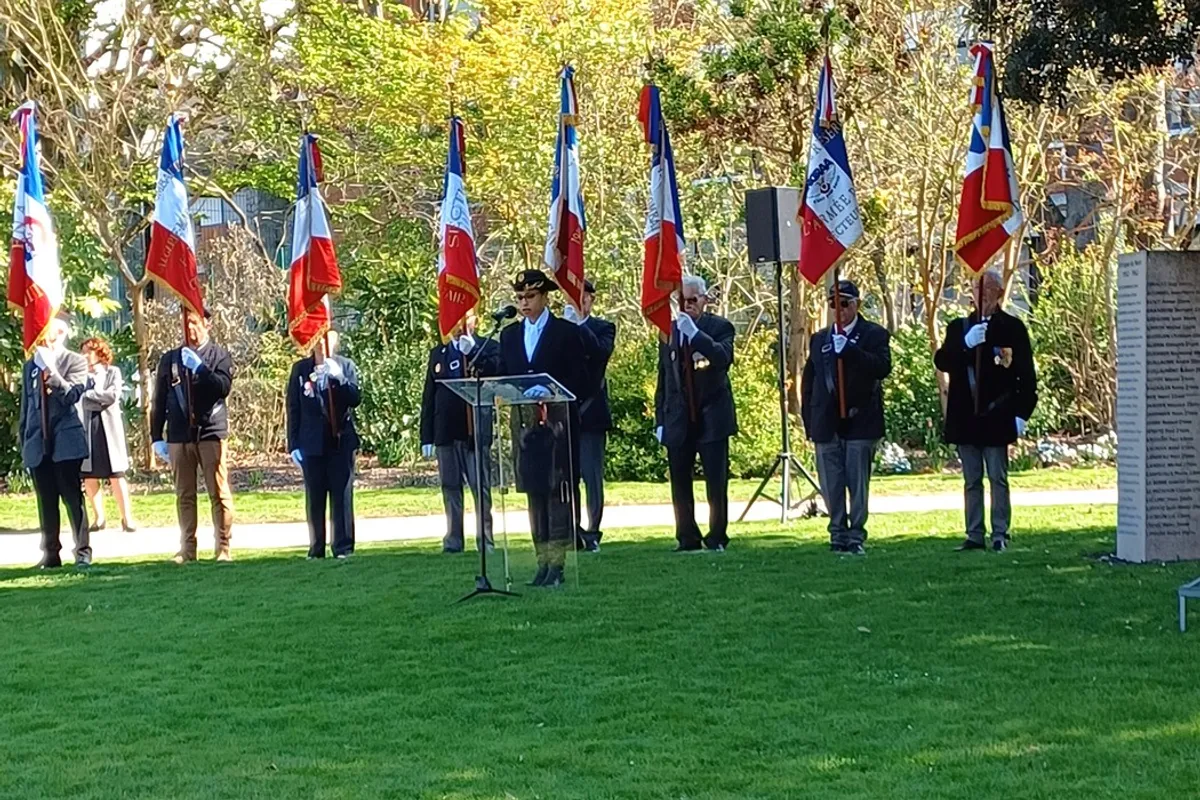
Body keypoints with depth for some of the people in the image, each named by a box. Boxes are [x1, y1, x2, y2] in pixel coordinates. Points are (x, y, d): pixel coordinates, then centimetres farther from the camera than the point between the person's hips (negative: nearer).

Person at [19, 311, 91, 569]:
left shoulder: (76, 362, 3)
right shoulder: (31, 366, 14)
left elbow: (72, 395, -12)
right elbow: (25, 408, 17)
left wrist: (51, 370, -22)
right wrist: (24, 444, 14)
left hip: (66, 441, -4)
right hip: (38, 443, 4)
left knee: (73, 497, -3)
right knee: (46, 502, 6)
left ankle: (83, 551, 0)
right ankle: (50, 553, 10)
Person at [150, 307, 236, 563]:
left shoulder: (220, 355, 5)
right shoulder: (170, 359, 12)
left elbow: (223, 387, -10)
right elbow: (159, 401, 12)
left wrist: (199, 368, -18)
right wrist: (157, 437, 8)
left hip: (211, 433, -3)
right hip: (179, 436, 3)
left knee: (219, 493, -4)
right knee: (184, 495, 5)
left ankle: (223, 547, 0)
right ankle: (187, 549, 10)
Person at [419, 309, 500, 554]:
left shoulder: (488, 348, 5)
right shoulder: (438, 354, 15)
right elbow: (428, 396, 13)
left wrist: (472, 351, -20)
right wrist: (426, 437, 7)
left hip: (475, 430, -3)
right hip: (445, 432, 4)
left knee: (481, 488, -4)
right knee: (450, 488, 6)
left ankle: (485, 540, -1)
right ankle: (453, 540, 10)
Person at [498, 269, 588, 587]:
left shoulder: (567, 333, 0)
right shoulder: (509, 335, 14)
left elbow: (579, 379, -5)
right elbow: (503, 377, 15)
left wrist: (549, 392, -19)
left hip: (557, 424, -5)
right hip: (524, 423, 5)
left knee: (558, 491, -6)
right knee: (534, 493, 7)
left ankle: (557, 563, -5)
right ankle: (542, 563, 11)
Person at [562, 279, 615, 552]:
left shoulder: (603, 328, 5)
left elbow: (601, 352, -17)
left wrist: (579, 324, -17)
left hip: (591, 413, -3)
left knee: (592, 475, -3)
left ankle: (593, 532, 1)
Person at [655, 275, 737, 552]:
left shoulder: (720, 327, 0)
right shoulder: (669, 331, 12)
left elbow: (725, 358, -20)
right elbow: (663, 379, 14)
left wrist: (696, 334, -28)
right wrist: (660, 419, 10)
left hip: (712, 417, -4)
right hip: (678, 420, 4)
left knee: (716, 484, -1)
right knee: (680, 485, 4)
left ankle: (717, 538, 7)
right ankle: (687, 539, 11)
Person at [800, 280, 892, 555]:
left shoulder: (874, 335, 3)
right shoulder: (819, 339, 16)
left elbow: (883, 367, -14)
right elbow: (808, 381, 17)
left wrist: (849, 350, -22)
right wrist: (809, 420, 9)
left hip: (859, 421, -4)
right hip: (826, 424, 4)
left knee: (858, 482, -4)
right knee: (831, 485, 4)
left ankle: (856, 537, 1)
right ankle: (838, 535, 12)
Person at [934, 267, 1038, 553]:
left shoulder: (1012, 327, 1)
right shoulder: (959, 327, 12)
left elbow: (1026, 374, -2)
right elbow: (941, 361, -1)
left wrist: (1021, 412, -9)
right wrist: (965, 344, -17)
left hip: (996, 417, -4)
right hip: (965, 417, 4)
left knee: (998, 478, -1)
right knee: (971, 480, 8)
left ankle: (999, 535, 2)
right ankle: (975, 535, 12)